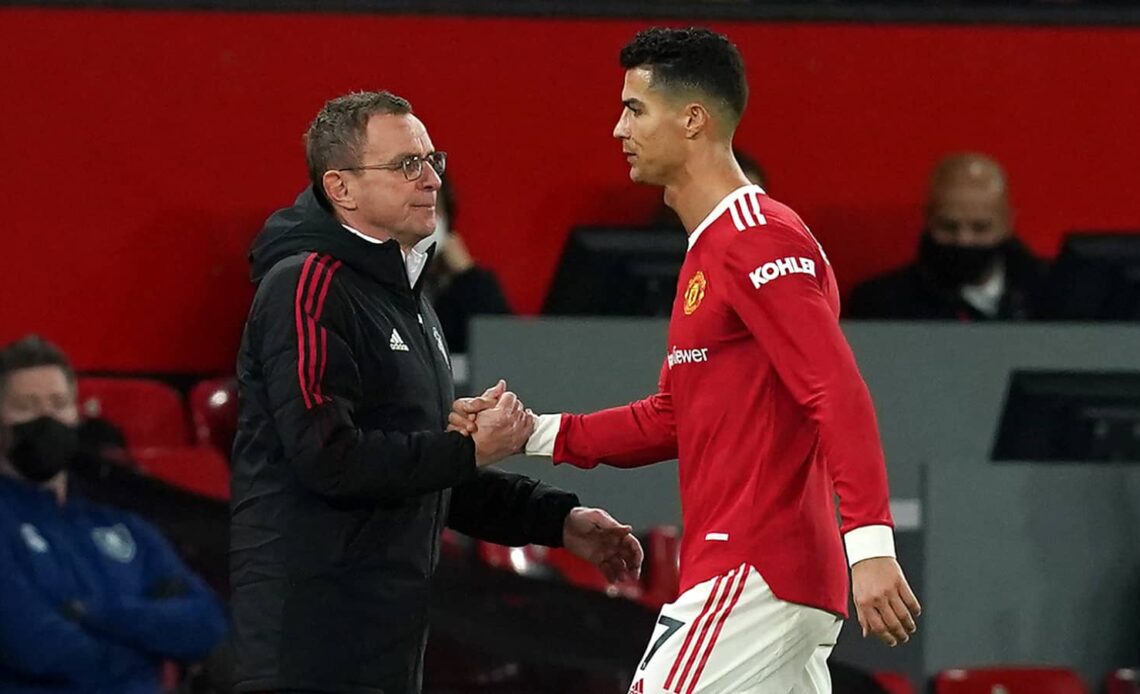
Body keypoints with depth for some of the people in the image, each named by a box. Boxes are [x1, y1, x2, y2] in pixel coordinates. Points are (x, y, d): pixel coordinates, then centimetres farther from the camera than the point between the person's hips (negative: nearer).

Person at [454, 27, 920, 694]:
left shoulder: (759, 239, -12)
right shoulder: (710, 249, 20)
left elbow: (840, 394, -21)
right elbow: (673, 419, 24)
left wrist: (870, 542, -30)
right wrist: (535, 433, 16)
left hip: (752, 579, -10)